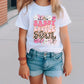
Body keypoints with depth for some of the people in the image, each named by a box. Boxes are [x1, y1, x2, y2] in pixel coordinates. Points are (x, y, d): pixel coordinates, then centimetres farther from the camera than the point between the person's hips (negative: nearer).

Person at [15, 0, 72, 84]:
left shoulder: (59, 10, -3)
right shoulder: (26, 10, -6)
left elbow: (64, 37, 3)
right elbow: (22, 38, -1)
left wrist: (68, 61, 7)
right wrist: (23, 63, 0)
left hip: (54, 58, 0)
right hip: (33, 57, 0)